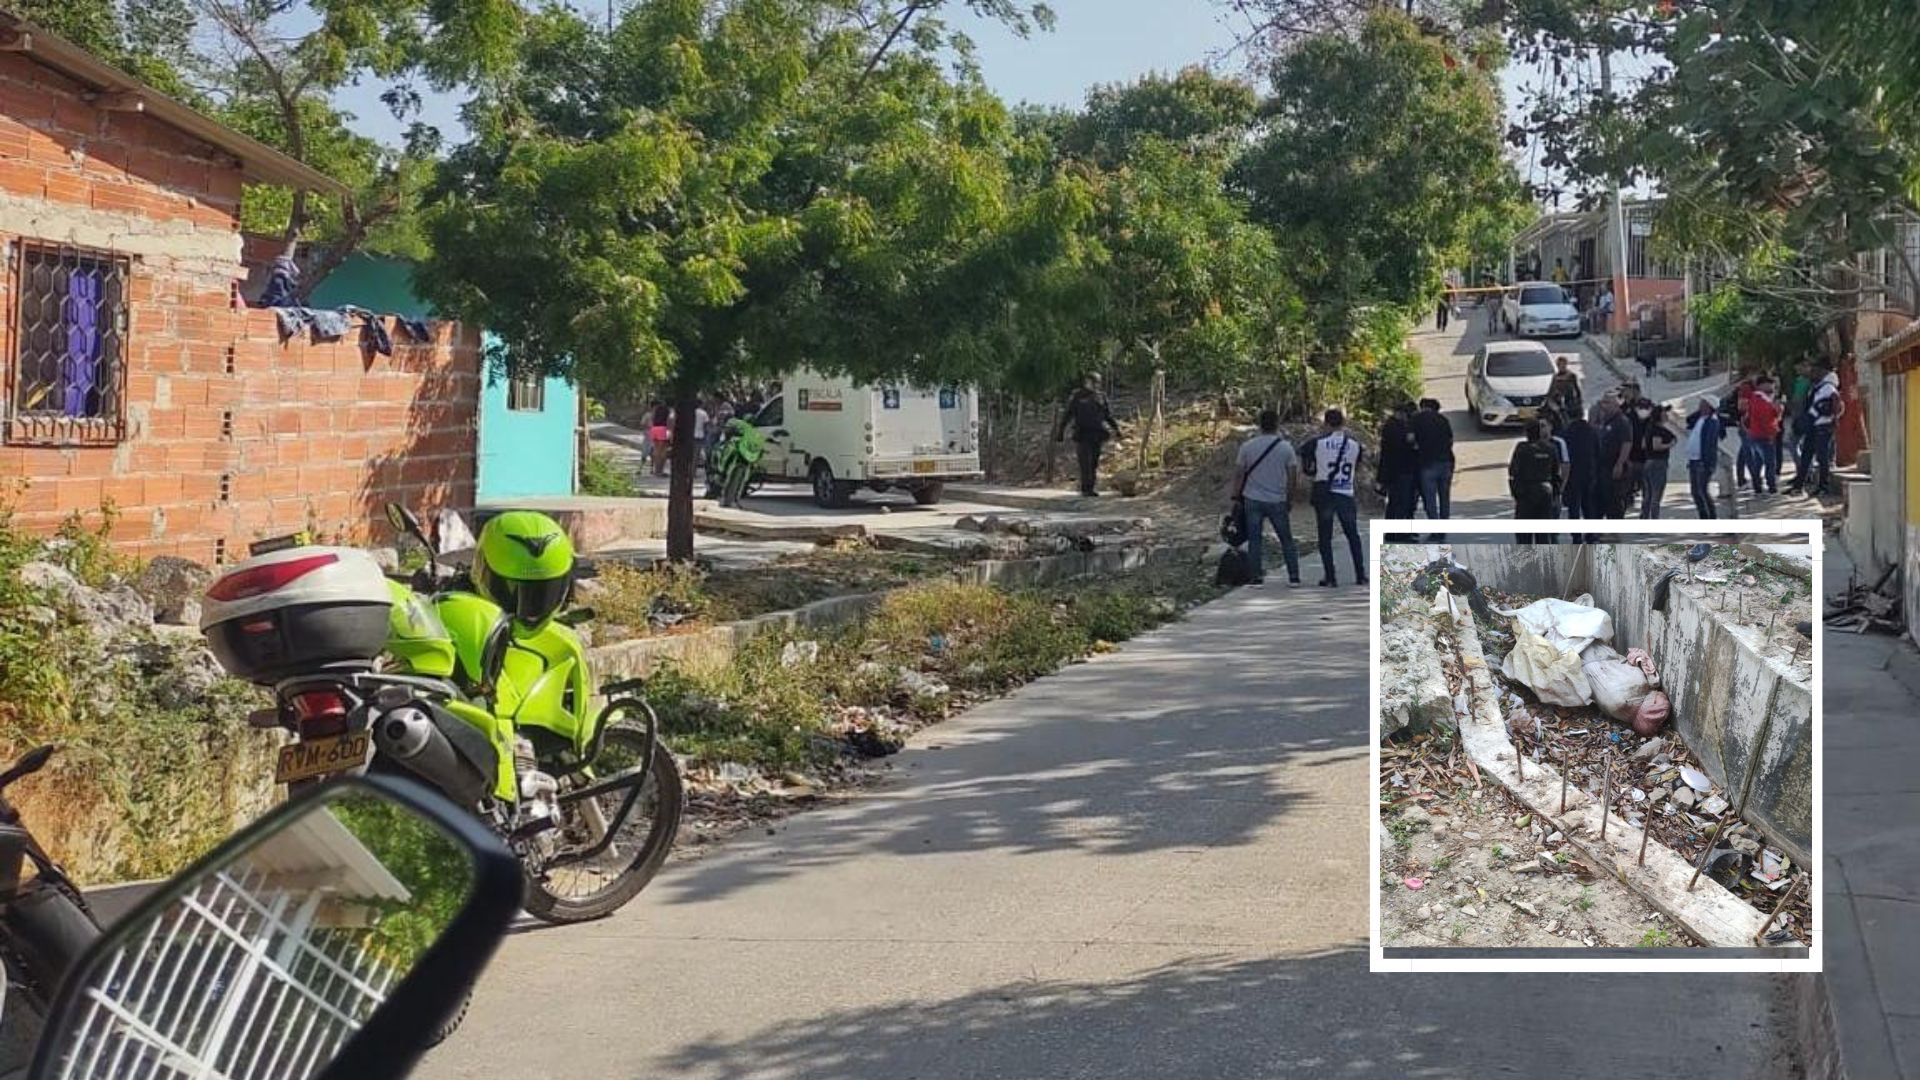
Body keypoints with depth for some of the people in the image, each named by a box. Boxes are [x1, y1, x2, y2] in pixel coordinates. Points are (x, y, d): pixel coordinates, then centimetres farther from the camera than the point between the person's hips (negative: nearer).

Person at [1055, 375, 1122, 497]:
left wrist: (1116, 428, 12)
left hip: (1096, 435, 4)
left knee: (1094, 463, 3)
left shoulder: (1101, 397, 12)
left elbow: (1108, 416, 19)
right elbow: (1066, 415, 1)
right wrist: (1060, 431, -3)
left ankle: (1090, 488, 8)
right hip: (1082, 435, -4)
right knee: (1085, 463, -11)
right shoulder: (1077, 397, 1)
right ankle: (1085, 489, -9)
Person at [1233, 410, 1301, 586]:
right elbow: (1292, 476, -1)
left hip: (1253, 499, 0)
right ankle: (1294, 576, 7)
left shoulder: (1247, 446, -2)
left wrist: (1236, 496, 8)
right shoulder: (1286, 447, -3)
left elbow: (1240, 474, -1)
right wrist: (1289, 497, 9)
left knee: (1254, 540, 4)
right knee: (1286, 540, 9)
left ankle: (1255, 577, 1)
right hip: (1277, 500, 0)